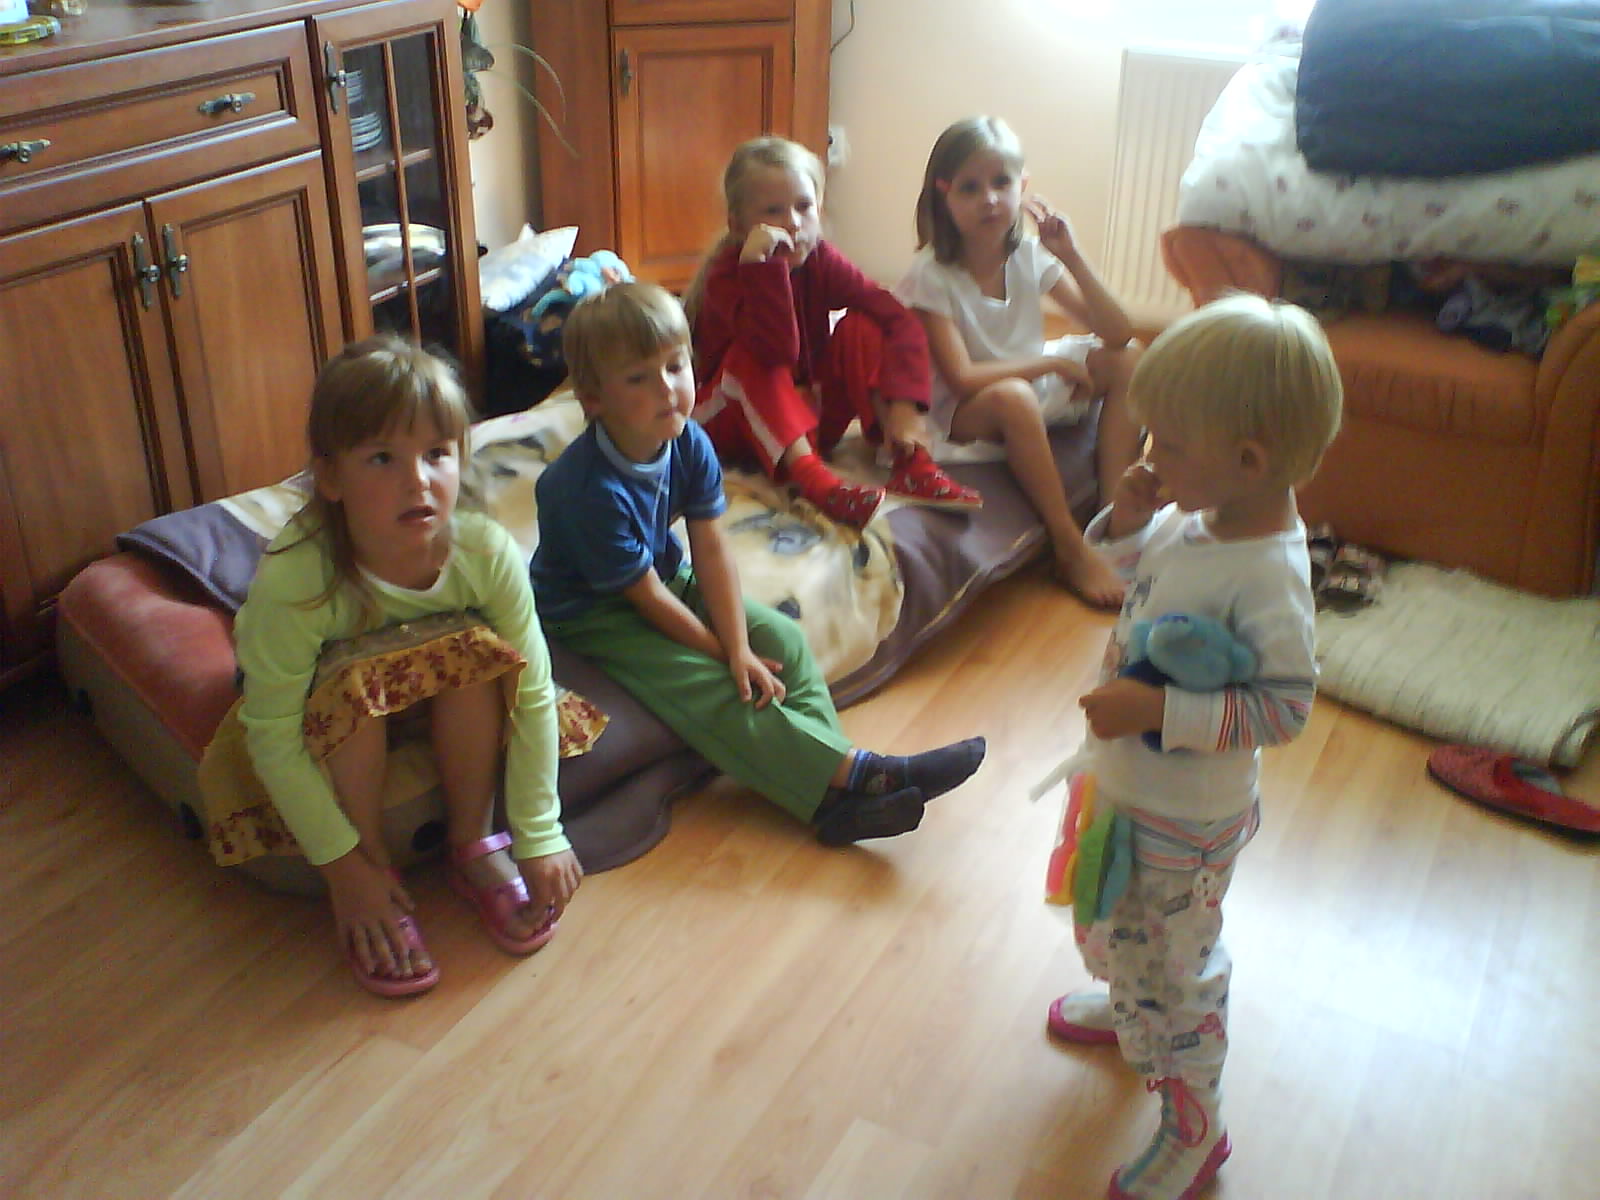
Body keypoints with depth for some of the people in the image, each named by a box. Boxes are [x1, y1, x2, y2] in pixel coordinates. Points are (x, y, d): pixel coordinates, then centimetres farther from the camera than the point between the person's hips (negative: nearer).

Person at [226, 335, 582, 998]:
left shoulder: (487, 552, -30)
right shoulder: (292, 581, -37)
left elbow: (533, 693, -23)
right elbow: (273, 739, -30)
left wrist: (539, 837, -20)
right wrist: (343, 863, -26)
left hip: (440, 694, 2)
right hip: (325, 707, -2)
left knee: (479, 650, -29)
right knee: (354, 686, -34)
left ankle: (474, 846, -7)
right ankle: (371, 877, -12)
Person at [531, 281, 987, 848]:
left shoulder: (690, 444, -12)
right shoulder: (588, 489, -32)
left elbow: (712, 550, -10)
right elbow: (647, 598, -24)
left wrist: (740, 648, -18)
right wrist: (726, 656, -15)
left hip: (667, 575, 8)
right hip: (591, 616, -7)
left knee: (782, 639, -8)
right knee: (708, 690, -25)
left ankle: (833, 792, -17)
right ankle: (852, 774, -25)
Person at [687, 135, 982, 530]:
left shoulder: (820, 260, -8)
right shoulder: (725, 274, -21)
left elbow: (901, 321, -16)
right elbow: (777, 352, -38)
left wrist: (904, 405, -30)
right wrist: (760, 263, -43)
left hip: (810, 414, 4)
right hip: (732, 423, -4)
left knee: (859, 327, -15)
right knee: (752, 355, -31)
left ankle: (908, 464, -25)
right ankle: (812, 476, -45)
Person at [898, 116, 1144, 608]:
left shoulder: (1032, 254, -7)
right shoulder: (931, 274, -20)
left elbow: (1118, 333, -10)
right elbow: (962, 379, -27)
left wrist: (1073, 257, -22)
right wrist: (1053, 363, -21)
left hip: (1035, 385, 6)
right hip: (960, 415, -6)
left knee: (1127, 357, -8)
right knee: (1012, 396, -38)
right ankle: (1071, 549, -25)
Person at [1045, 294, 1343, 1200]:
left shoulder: (1267, 579, -33)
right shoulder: (1197, 518, -7)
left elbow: (1284, 708, -31)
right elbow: (1139, 569, 11)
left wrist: (1157, 709, -35)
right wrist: (1128, 519, -9)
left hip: (1184, 817, -9)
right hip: (1128, 784, 9)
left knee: (1173, 963, 10)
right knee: (1113, 919, 32)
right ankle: (1130, 1007, 61)